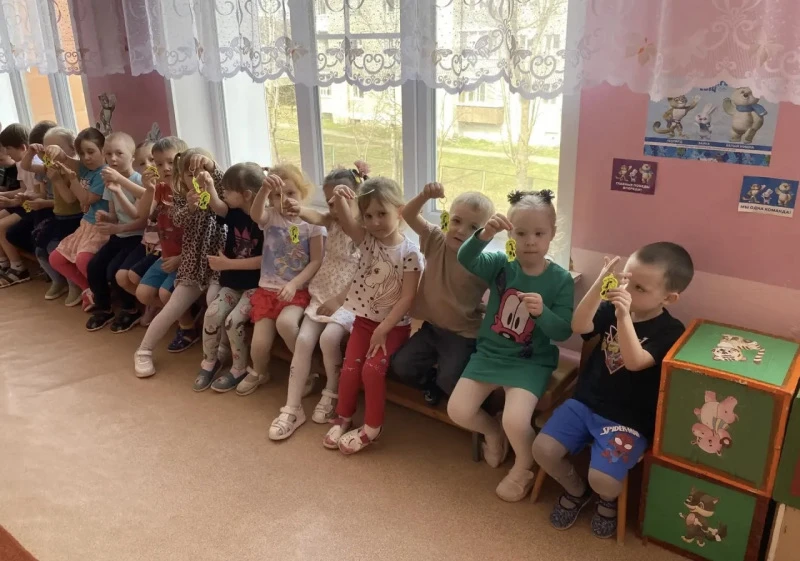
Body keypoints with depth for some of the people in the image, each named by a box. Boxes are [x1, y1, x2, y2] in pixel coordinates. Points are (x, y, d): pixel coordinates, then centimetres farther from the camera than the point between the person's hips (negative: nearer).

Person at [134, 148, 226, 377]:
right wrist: (190, 207, -38)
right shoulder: (180, 198, 2)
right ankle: (143, 351, 20)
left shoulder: (216, 196, -1)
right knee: (171, 310, 3)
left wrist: (213, 168, -34)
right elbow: (179, 220, -17)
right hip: (193, 265, 1)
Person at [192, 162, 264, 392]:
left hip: (256, 284, -6)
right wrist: (208, 184, -35)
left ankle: (240, 368, 5)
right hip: (233, 281, 6)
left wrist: (228, 263, -19)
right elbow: (215, 205, -17)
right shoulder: (235, 212, 2)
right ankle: (210, 360, 13)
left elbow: (264, 260, -21)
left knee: (233, 320, -19)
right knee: (212, 313, -11)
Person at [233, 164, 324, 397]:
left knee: (285, 322, -33)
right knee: (260, 344, -6)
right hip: (267, 289, 3)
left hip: (298, 291, -3)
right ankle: (258, 372, 30)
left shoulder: (311, 222, -4)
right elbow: (255, 214, -25)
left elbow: (317, 261, -7)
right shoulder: (270, 216, 1)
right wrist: (264, 189, -44)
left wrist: (294, 284, -20)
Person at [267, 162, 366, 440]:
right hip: (321, 295, 5)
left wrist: (337, 301, -19)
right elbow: (316, 218, -19)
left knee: (328, 337, -26)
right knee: (303, 340, -10)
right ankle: (292, 408, -4)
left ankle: (332, 394, 0)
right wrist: (300, 210, -39)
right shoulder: (333, 222, 4)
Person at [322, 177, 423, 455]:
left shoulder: (409, 252, -15)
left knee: (372, 368, -17)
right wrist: (339, 199, -43)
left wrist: (383, 329, -18)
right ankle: (343, 418, 20)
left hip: (394, 325, -4)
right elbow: (345, 221, -22)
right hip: (364, 319, 4)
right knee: (349, 368, -4)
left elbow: (407, 297, -16)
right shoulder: (367, 240, -3)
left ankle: (372, 427, 3)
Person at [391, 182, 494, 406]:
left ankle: (438, 382, 21)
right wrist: (426, 196, -29)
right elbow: (408, 215, -11)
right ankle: (433, 379, 26)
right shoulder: (436, 240, -6)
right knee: (400, 366, -3)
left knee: (449, 383, -16)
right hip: (431, 326, 4)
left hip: (463, 335, -4)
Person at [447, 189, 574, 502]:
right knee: (457, 411, -8)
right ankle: (492, 431, 27)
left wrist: (542, 312, -35)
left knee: (515, 421, -23)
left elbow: (563, 332, -14)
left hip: (531, 362, -3)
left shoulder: (561, 279, -10)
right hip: (489, 353, 3)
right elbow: (465, 260, -26)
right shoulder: (500, 264, -7)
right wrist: (485, 234, -45)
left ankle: (524, 466, 13)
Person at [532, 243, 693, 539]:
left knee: (602, 479, -23)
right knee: (543, 449, -11)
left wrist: (623, 316, -40)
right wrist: (600, 284, -27)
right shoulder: (612, 309, 1)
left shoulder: (670, 331, -13)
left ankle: (609, 499, 18)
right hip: (585, 402, 5)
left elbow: (635, 362, -28)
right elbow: (579, 326, -17)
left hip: (628, 420, -4)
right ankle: (576, 490, 22)